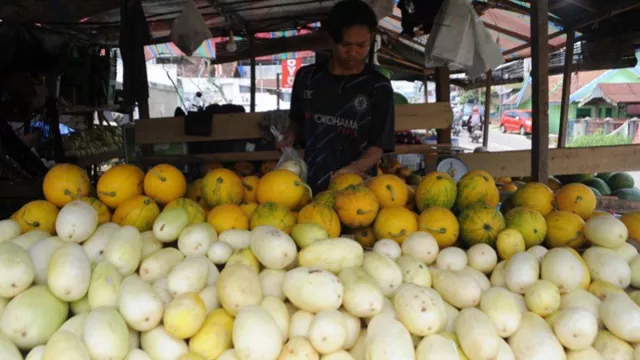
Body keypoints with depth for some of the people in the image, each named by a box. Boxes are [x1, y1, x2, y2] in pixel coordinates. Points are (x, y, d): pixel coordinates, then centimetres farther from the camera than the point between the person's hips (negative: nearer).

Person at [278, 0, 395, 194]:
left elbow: (379, 145, -5)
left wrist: (354, 168, -22)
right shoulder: (307, 77, 5)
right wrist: (290, 137, -1)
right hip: (311, 184, 2)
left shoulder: (378, 87, -3)